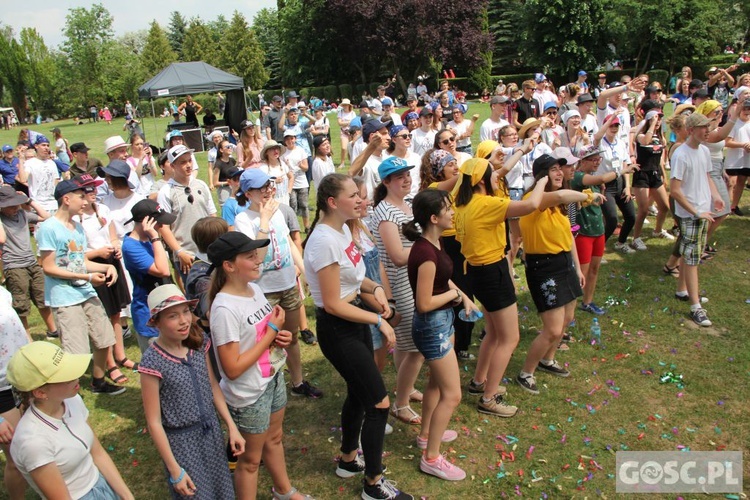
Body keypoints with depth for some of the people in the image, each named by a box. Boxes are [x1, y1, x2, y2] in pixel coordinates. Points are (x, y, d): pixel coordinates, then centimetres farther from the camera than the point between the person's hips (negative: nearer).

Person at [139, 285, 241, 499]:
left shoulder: (199, 344, -7)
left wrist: (232, 427, 5)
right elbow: (154, 422, -16)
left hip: (212, 431, 5)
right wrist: (174, 470, -13)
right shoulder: (153, 363, -22)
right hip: (182, 441, -5)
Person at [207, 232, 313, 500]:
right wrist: (271, 332, -24)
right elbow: (232, 369, -27)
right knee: (251, 460, 13)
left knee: (274, 439, 28)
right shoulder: (224, 308, -27)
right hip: (249, 395, -8)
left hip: (273, 378, 8)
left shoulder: (255, 289, -3)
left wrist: (280, 335, -9)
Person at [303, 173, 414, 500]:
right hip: (337, 329, -9)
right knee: (380, 403, -2)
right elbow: (333, 304, -22)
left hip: (355, 320, 9)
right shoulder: (325, 241, -25)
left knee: (359, 395, 22)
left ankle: (348, 460, 43)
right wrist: (379, 321, -17)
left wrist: (375, 289, -2)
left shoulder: (343, 229, 3)